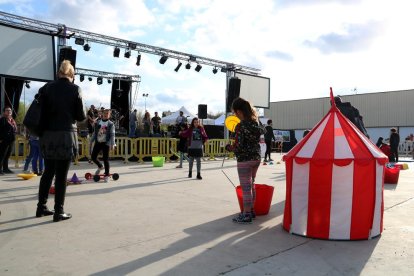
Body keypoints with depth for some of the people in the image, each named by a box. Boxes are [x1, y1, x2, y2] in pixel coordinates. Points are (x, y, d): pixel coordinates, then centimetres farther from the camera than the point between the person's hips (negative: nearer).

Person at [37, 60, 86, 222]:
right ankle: (58, 212, 6)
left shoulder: (47, 88, 5)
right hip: (66, 135, -4)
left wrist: (42, 132, 9)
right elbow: (81, 116, -5)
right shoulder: (75, 89, -4)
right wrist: (84, 116, 17)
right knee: (61, 175, 1)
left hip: (48, 135, 4)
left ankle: (41, 207, 24)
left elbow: (42, 112, 2)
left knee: (48, 172, 16)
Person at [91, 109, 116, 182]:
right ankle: (100, 166, 34)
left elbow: (112, 135, -7)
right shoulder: (97, 123, 10)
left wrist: (112, 144, -17)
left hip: (106, 143, -4)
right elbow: (94, 133, 16)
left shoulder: (111, 124, -2)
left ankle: (106, 175, 6)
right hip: (98, 142, 4)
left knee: (105, 159, -5)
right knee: (93, 157, 4)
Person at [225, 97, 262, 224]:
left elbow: (238, 147, -20)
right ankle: (251, 210, 30)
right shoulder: (255, 122, 3)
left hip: (244, 160, -8)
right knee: (251, 185, 19)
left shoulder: (241, 126, -19)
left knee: (246, 188, 1)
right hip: (256, 158, 8)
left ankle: (246, 215, 9)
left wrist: (228, 147, -1)